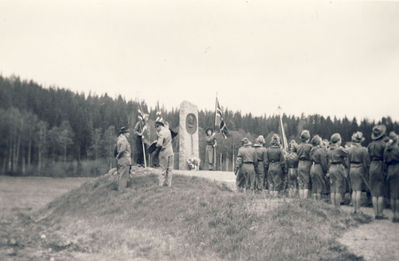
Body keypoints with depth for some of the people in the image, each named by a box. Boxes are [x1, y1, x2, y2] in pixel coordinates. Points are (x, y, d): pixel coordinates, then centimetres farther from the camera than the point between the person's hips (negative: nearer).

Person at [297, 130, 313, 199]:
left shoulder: (298, 146, 6)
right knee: (306, 185, -1)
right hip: (307, 165, -5)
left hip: (300, 165, 5)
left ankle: (301, 200, 11)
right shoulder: (309, 146, -11)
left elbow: (298, 156, 8)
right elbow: (311, 157, -8)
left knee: (300, 185, 9)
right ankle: (305, 199, -3)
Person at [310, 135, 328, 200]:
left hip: (312, 168, 7)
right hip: (319, 168, -7)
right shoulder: (321, 150, -13)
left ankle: (314, 199, 15)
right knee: (320, 186, 0)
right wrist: (326, 170, -8)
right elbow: (323, 162, -14)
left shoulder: (312, 150, 9)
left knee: (314, 186, 11)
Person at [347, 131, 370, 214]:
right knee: (359, 190, -1)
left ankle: (354, 208, 13)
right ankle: (358, 209, 1)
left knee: (354, 190, 11)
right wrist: (366, 172, 0)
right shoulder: (363, 149, -11)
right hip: (360, 169, -4)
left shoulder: (350, 149, 3)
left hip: (352, 169, 4)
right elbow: (366, 162, -9)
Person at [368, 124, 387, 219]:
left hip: (372, 167, 5)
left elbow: (370, 158, 9)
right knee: (381, 193, 0)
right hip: (381, 167, -4)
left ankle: (375, 213, 7)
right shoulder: (383, 144, -9)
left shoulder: (370, 145, 7)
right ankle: (380, 213, 0)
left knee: (374, 192, 7)